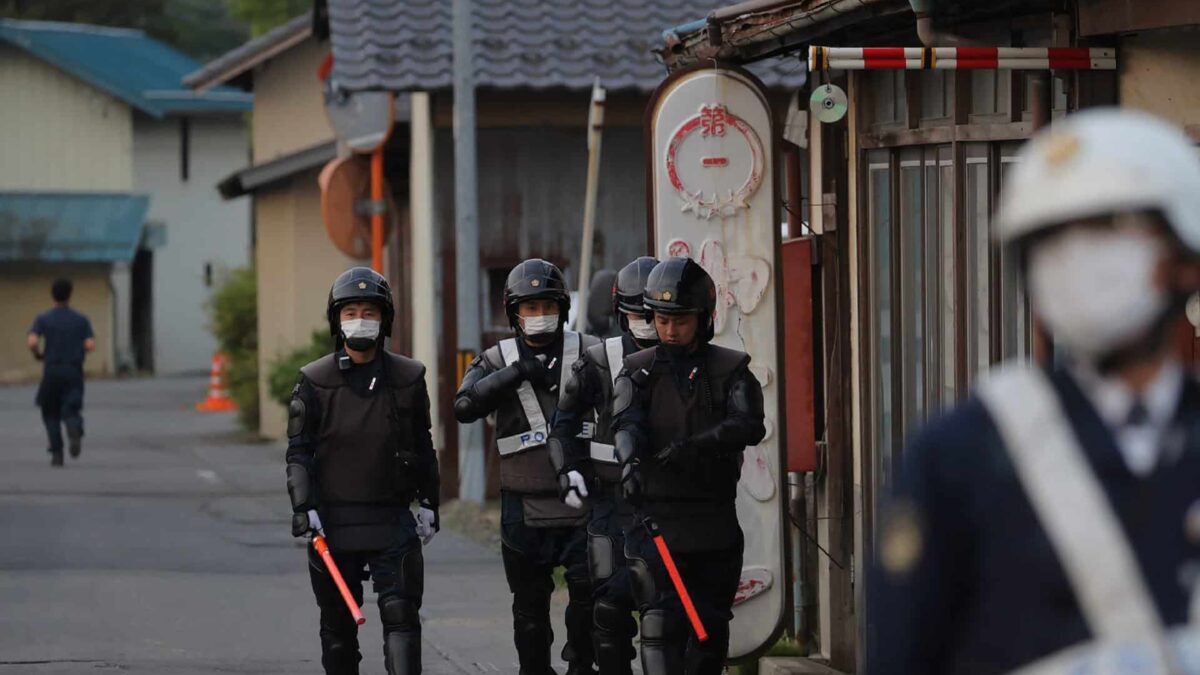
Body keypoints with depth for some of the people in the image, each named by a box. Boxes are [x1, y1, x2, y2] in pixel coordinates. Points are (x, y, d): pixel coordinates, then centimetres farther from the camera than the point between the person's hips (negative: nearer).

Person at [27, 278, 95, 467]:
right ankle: (75, 430, -38)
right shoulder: (81, 320, 4)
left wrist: (38, 354, 8)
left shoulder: (43, 319, 0)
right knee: (71, 411, -3)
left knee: (51, 414, 17)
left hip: (51, 372, 0)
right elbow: (91, 345, -7)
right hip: (74, 372, 0)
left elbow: (31, 342, -15)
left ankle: (57, 454, 8)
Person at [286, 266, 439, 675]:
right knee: (338, 625, 7)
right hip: (334, 522, 0)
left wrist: (428, 504, 12)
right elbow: (298, 451, 0)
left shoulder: (408, 378, 5)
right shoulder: (315, 381, 0)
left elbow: (423, 446, 14)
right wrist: (303, 508, -11)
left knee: (401, 614, -10)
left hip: (393, 519, 0)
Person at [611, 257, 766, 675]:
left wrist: (695, 445, -28)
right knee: (661, 623, -11)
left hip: (715, 520, 1)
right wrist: (630, 460, -35)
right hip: (658, 518, -1)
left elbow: (749, 425, -12)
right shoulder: (639, 371, 6)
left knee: (711, 625, 9)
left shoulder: (730, 370, 5)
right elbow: (626, 423, -13)